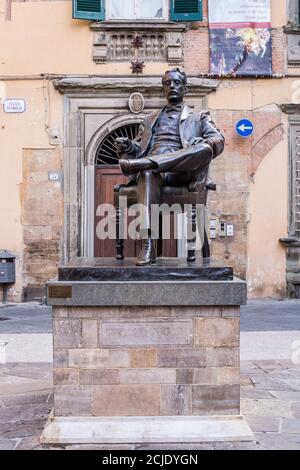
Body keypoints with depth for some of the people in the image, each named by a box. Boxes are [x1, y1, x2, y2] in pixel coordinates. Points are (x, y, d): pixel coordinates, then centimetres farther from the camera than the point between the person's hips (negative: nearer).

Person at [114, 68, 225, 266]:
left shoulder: (199, 117, 27)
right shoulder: (151, 118, 36)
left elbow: (219, 140, 9)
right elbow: (138, 147, 27)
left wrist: (203, 143, -16)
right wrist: (128, 146, 2)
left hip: (179, 171, -1)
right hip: (152, 166, 1)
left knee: (205, 148, -33)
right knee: (148, 174, -38)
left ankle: (139, 164, -42)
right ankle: (148, 246, -48)